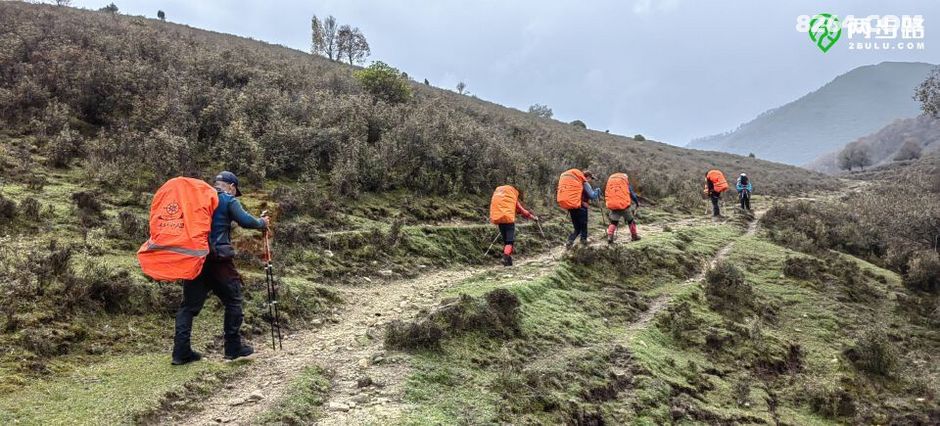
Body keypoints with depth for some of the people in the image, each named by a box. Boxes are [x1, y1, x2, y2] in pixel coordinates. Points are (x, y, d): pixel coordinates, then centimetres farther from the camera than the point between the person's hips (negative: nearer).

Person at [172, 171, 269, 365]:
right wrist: (262, 223, 8)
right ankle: (233, 347, 10)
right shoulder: (228, 200, 0)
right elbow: (245, 221, -9)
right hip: (218, 260, -5)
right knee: (233, 300, 7)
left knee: (189, 304, 8)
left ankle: (181, 351, 5)